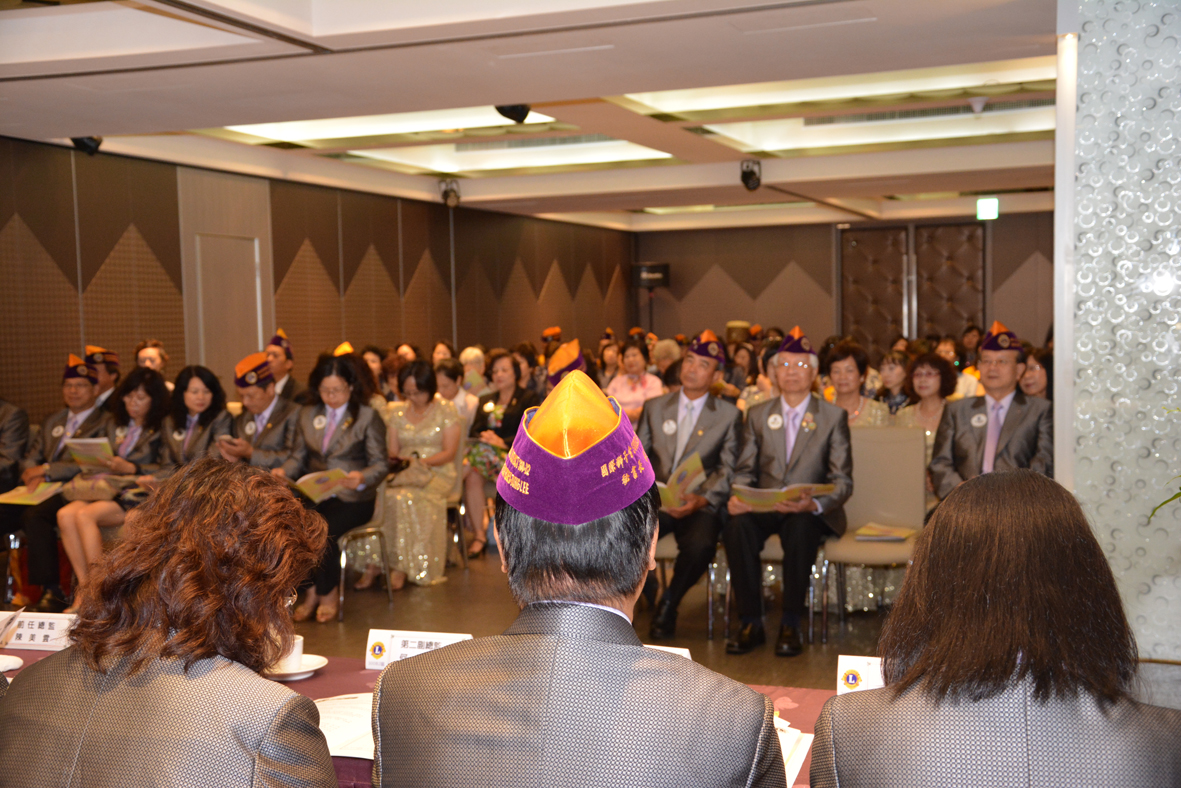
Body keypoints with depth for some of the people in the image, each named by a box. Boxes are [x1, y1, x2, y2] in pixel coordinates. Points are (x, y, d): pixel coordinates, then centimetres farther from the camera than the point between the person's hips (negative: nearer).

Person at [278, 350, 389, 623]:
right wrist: (283, 471, -7)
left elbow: (381, 464, -2)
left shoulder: (368, 417, 4)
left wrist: (362, 477, -22)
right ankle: (310, 592, -10)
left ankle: (328, 595, -6)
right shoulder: (307, 415, 16)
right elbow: (298, 457, 15)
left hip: (352, 498, -3)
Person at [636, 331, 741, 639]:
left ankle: (668, 605, -5)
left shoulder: (729, 415, 9)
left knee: (700, 546, -34)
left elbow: (728, 470, 1)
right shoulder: (654, 407, 17)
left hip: (700, 505, -2)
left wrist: (702, 499, -16)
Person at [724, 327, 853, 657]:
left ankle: (790, 626, -24)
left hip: (810, 512, -2)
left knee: (800, 529, -38)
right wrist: (737, 496, -12)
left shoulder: (834, 416, 6)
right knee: (737, 527, -32)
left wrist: (815, 504, -22)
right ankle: (751, 624, -22)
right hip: (763, 507, 2)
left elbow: (842, 481, -1)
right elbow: (745, 470, 13)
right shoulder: (757, 415, 15)